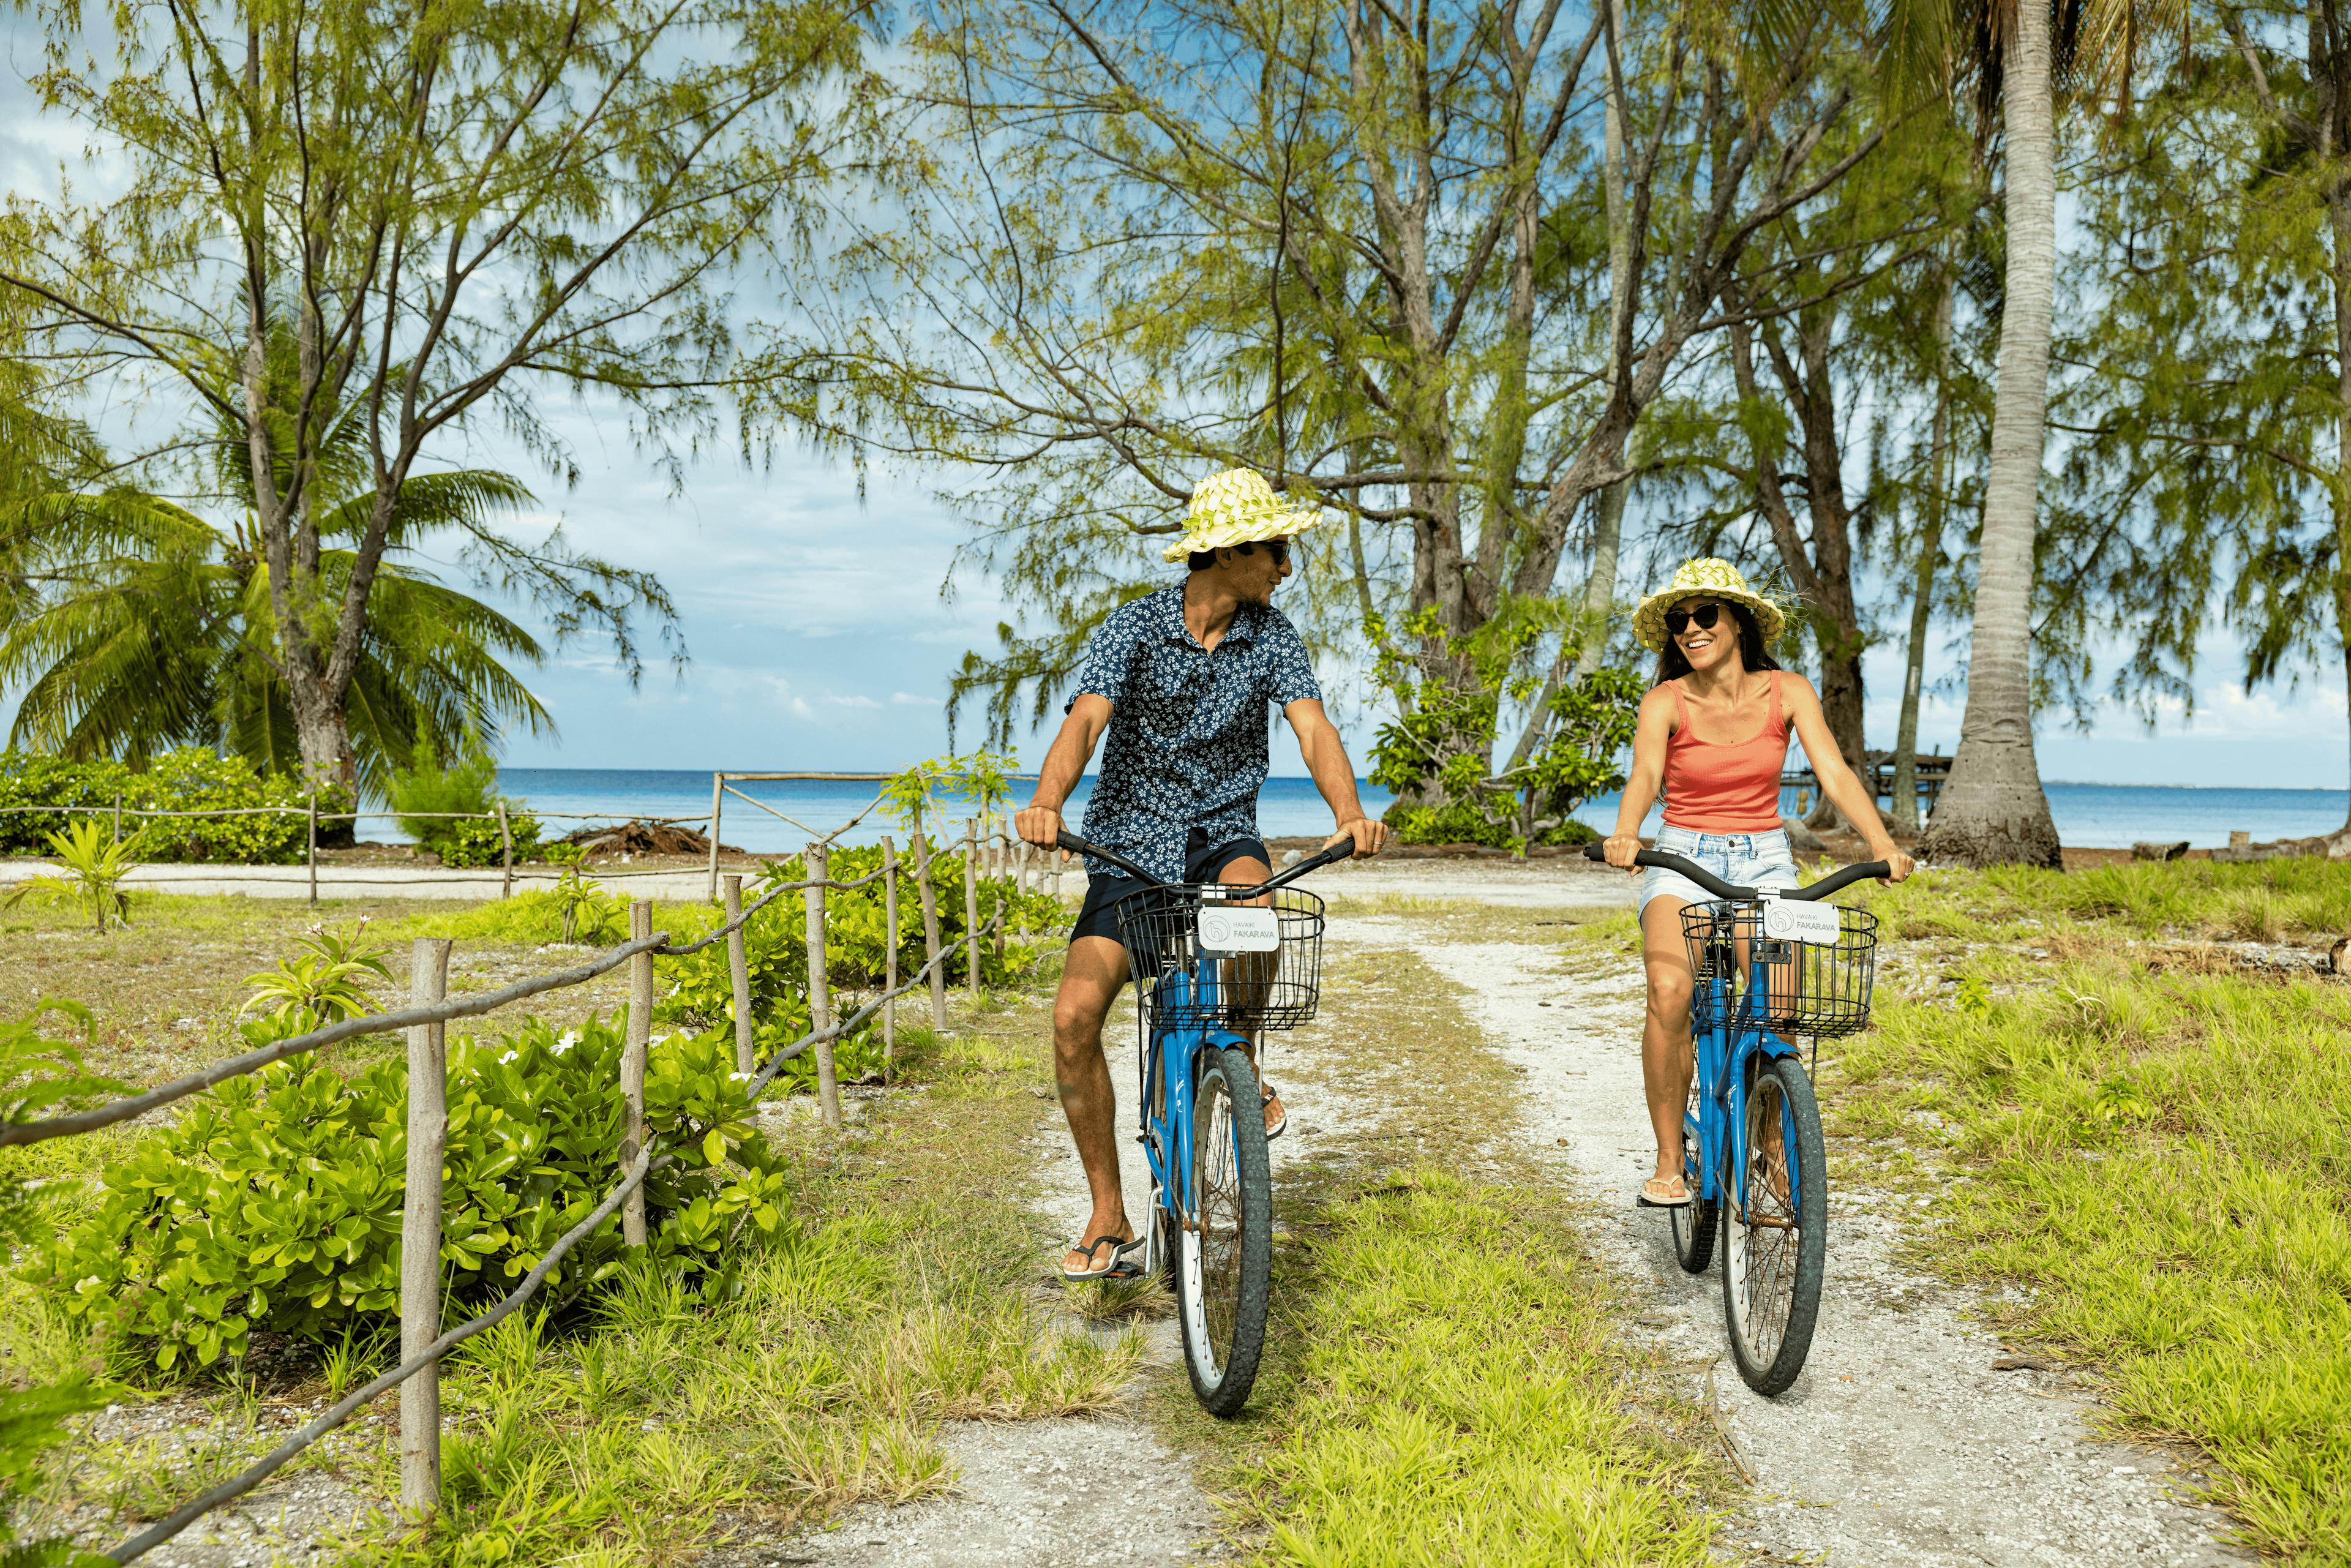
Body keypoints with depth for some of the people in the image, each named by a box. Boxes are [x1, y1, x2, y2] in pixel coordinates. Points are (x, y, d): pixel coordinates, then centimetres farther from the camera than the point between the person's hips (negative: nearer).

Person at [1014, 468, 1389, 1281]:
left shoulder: (1272, 635, -2)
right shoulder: (1135, 625, -10)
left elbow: (1312, 726, -15)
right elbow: (1086, 720, -24)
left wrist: (1350, 813, -34)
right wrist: (1046, 803, -44)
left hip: (1221, 832, 1)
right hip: (1131, 841, 0)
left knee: (1252, 900, -37)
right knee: (1074, 1016, -14)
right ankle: (1110, 1224, 2)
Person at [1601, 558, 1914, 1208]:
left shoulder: (1787, 692, 1)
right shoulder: (1665, 702, -3)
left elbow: (1835, 775, -8)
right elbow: (1645, 774, -21)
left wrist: (1881, 843, -25)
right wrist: (1625, 835, -42)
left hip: (1764, 861, 2)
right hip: (1681, 861, -1)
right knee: (1671, 993, -27)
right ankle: (1669, 1160, -14)